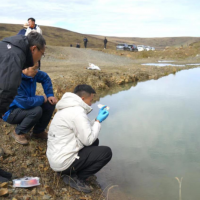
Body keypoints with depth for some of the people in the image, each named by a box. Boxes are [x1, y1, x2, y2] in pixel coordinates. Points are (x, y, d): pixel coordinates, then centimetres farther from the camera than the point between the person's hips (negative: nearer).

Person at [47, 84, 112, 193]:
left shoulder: (69, 108, 10)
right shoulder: (77, 112, -21)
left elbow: (84, 129, 15)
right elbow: (88, 140, -17)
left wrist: (98, 118, 12)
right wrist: (98, 121, -6)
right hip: (64, 162, -10)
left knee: (94, 141, 22)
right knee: (106, 152, -8)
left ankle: (70, 172, 12)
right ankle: (75, 178, -2)